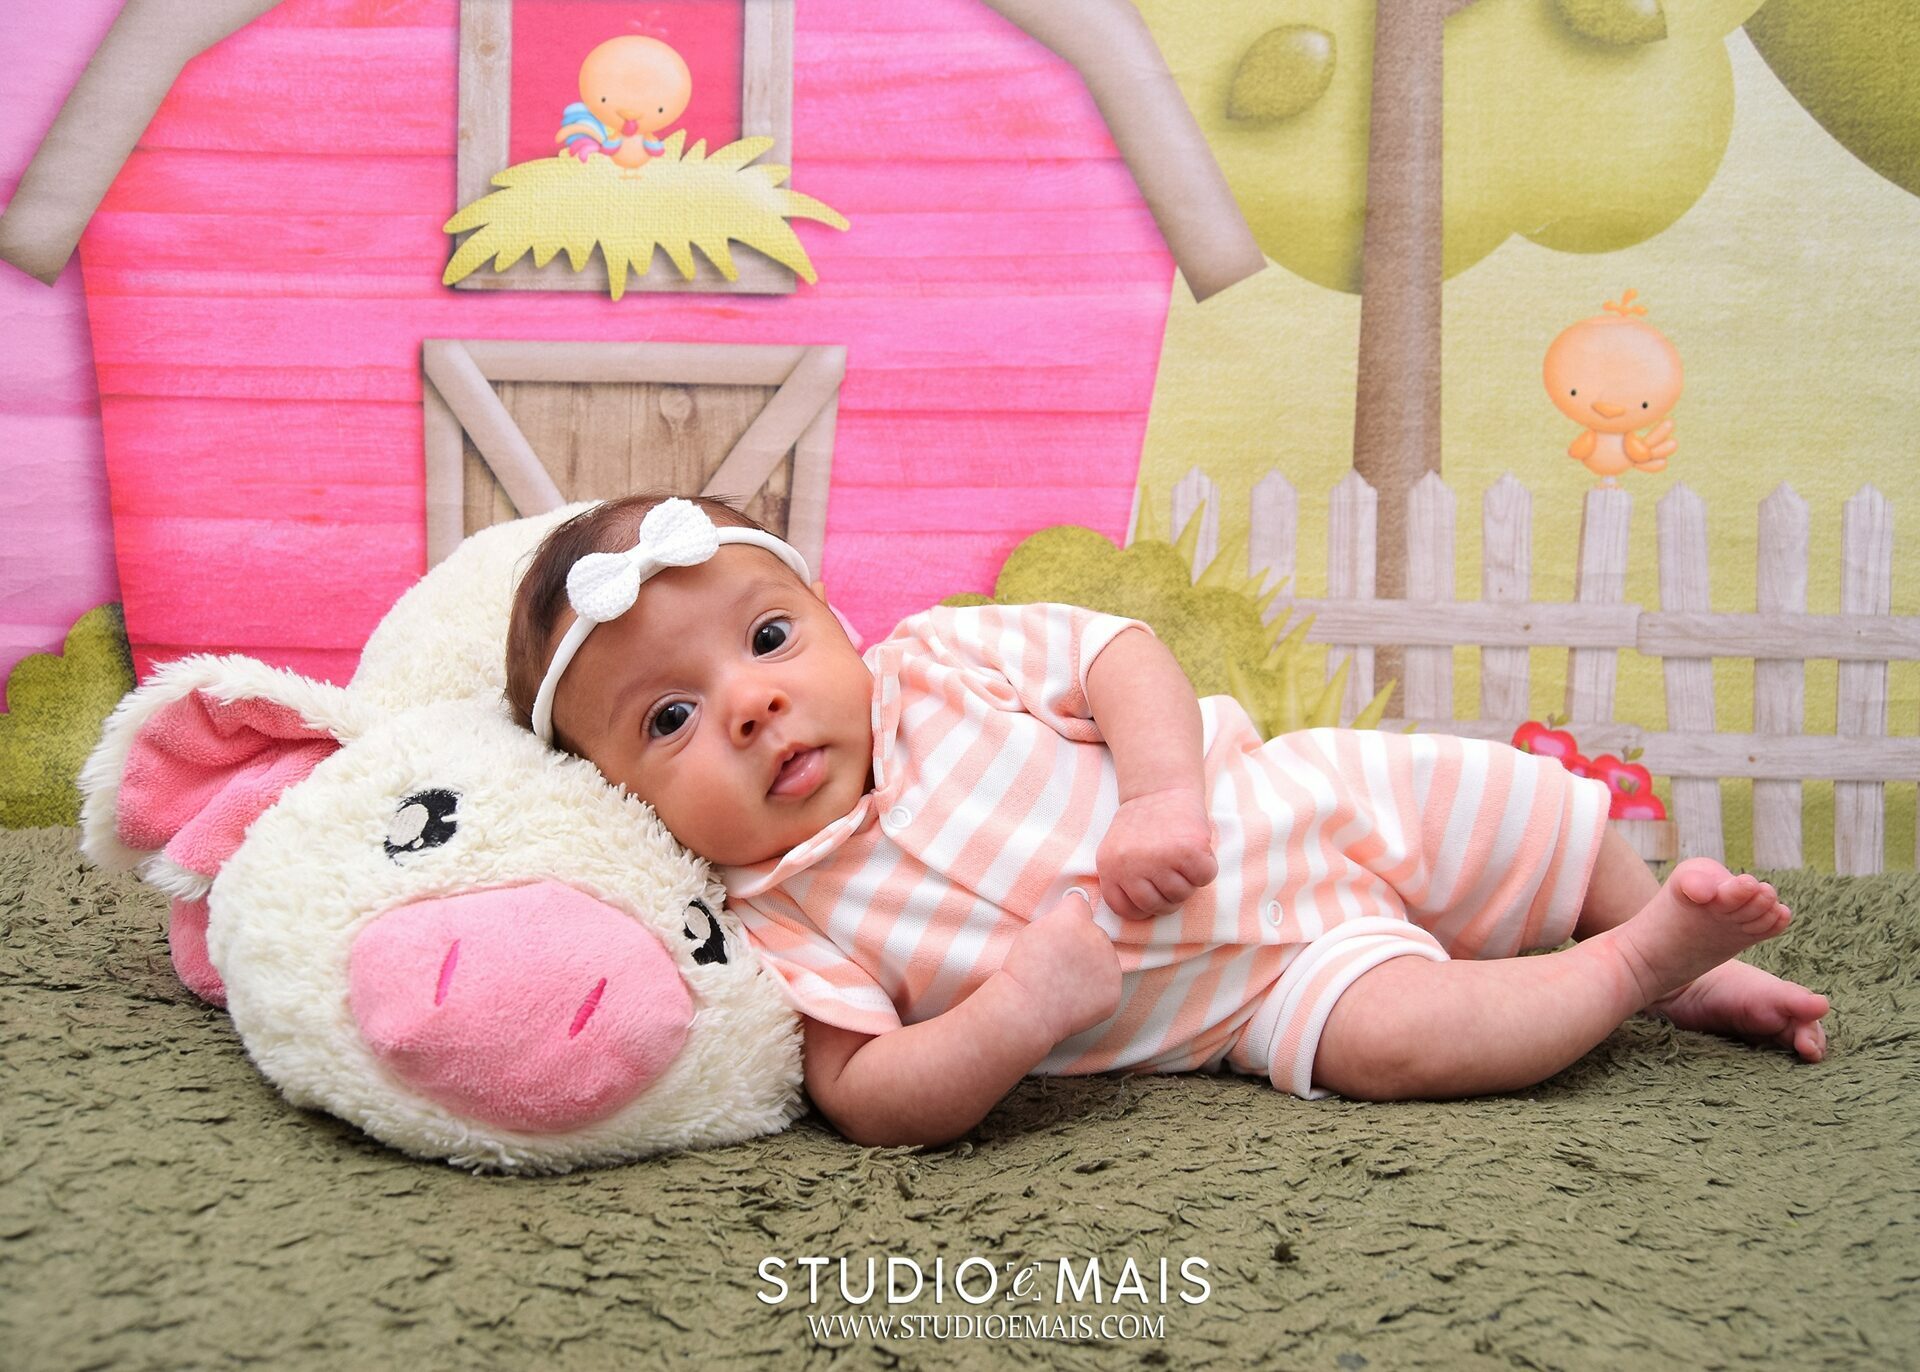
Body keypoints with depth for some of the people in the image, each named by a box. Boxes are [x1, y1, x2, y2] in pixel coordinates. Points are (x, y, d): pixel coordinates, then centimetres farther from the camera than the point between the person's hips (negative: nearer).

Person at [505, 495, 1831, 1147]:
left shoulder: (929, 661, -12)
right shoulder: (788, 929, -16)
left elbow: (1122, 649, -12)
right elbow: (868, 1100, -22)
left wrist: (1166, 796, -29)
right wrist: (1015, 1015, -39)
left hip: (1307, 801, 3)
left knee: (1549, 814, 3)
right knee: (1389, 1040, -28)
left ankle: (1678, 957, 31)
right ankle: (1637, 967, -1)